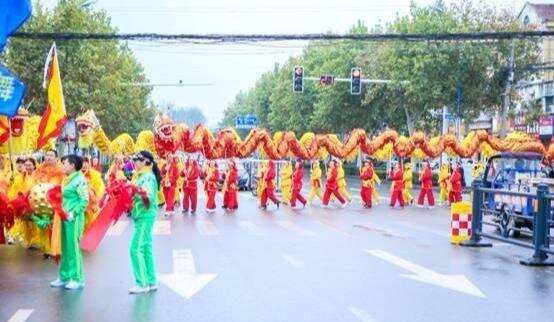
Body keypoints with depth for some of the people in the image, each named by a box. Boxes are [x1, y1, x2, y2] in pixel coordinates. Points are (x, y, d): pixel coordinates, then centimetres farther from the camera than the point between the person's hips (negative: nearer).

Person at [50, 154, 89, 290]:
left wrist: (73, 213, -20)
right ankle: (65, 277, 21)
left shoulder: (79, 180, -11)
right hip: (65, 217, 9)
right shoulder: (67, 179, 15)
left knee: (73, 248, -5)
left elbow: (85, 200, -16)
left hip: (74, 219, -9)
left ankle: (78, 279, 2)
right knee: (65, 248, 13)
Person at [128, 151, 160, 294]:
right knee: (146, 249, 12)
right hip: (141, 217, 10)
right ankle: (151, 282, 17)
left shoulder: (148, 177, -14)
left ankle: (142, 283, -6)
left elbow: (150, 196, -28)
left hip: (145, 217, -10)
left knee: (136, 249, -10)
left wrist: (144, 194, -46)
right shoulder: (141, 176, 14)